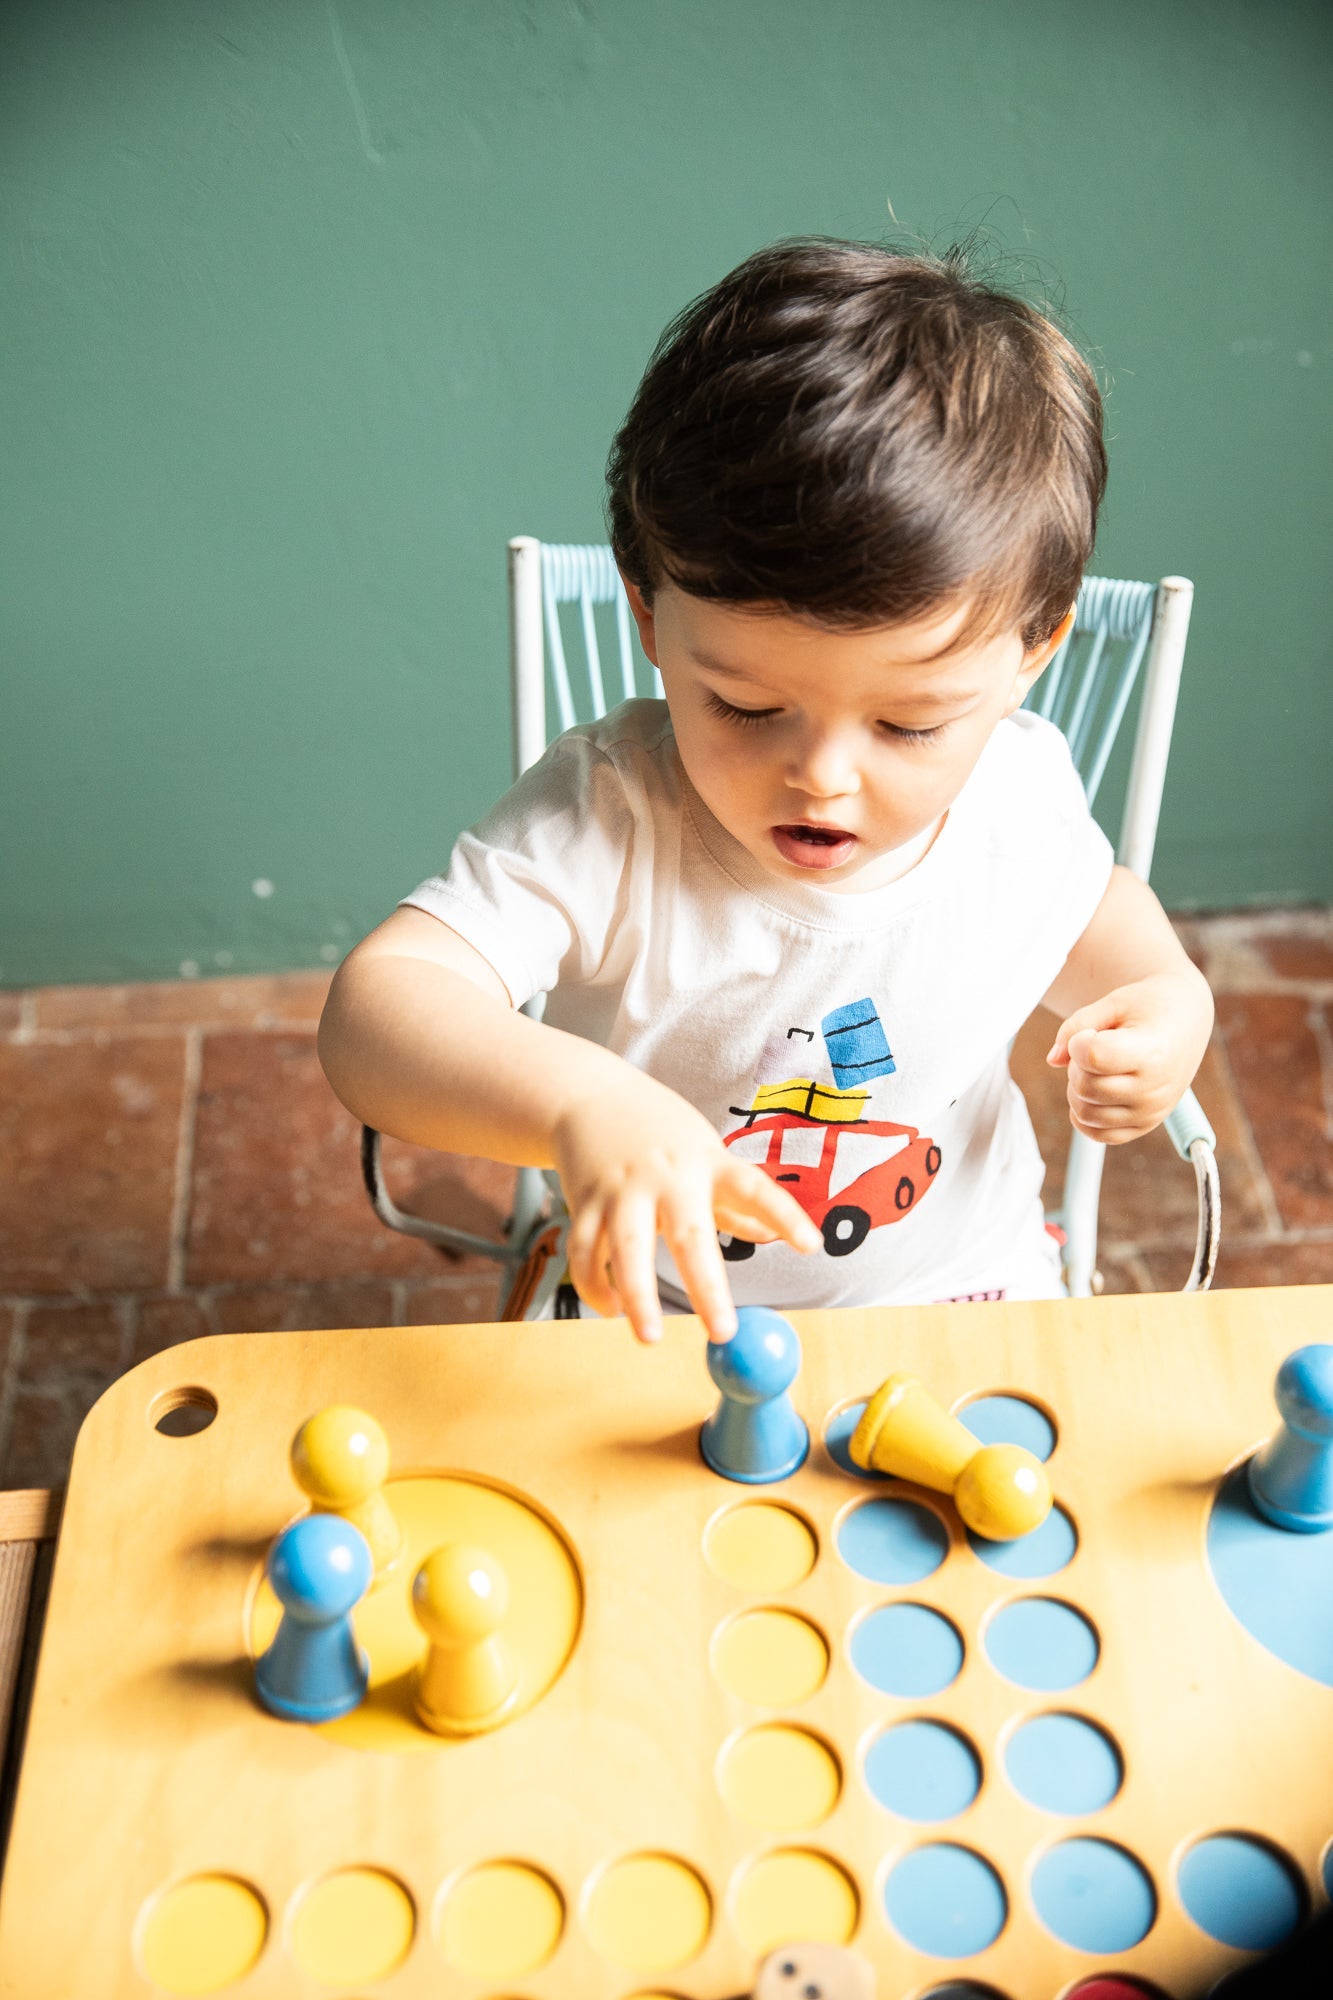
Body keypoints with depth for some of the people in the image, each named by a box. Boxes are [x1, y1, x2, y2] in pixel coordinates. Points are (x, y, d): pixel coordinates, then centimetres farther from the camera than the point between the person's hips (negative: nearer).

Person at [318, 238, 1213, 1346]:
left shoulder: (1019, 791, -13)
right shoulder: (602, 817, -25)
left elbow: (1082, 905, 10)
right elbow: (374, 1012, -36)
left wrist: (1169, 1002, -10)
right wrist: (575, 1099, -54)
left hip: (961, 1293, 3)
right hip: (659, 1318, -2)